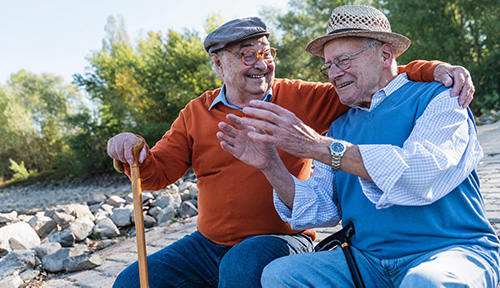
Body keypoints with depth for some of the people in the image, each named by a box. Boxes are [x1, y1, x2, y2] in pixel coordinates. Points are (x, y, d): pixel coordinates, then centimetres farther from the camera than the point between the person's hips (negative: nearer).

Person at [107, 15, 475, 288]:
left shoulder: (301, 98, -2)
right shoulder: (196, 114, 5)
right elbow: (159, 173, 6)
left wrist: (433, 71, -20)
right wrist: (137, 156, -16)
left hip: (282, 240, -3)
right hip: (209, 245, 4)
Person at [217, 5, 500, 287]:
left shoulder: (438, 99, -3)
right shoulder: (340, 128, 13)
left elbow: (425, 174, -23)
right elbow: (319, 210, 6)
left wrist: (319, 146, -27)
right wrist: (271, 166, -10)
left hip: (450, 249, -4)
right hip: (369, 259, 5)